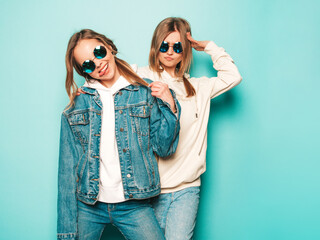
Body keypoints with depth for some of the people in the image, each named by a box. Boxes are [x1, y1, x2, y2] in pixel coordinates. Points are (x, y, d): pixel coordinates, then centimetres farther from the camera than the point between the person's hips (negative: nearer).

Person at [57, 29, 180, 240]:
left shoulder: (145, 92, 1)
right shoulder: (76, 106, 2)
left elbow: (163, 148, 2)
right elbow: (68, 167, 2)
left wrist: (169, 105, -12)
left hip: (134, 205, -1)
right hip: (88, 205, 1)